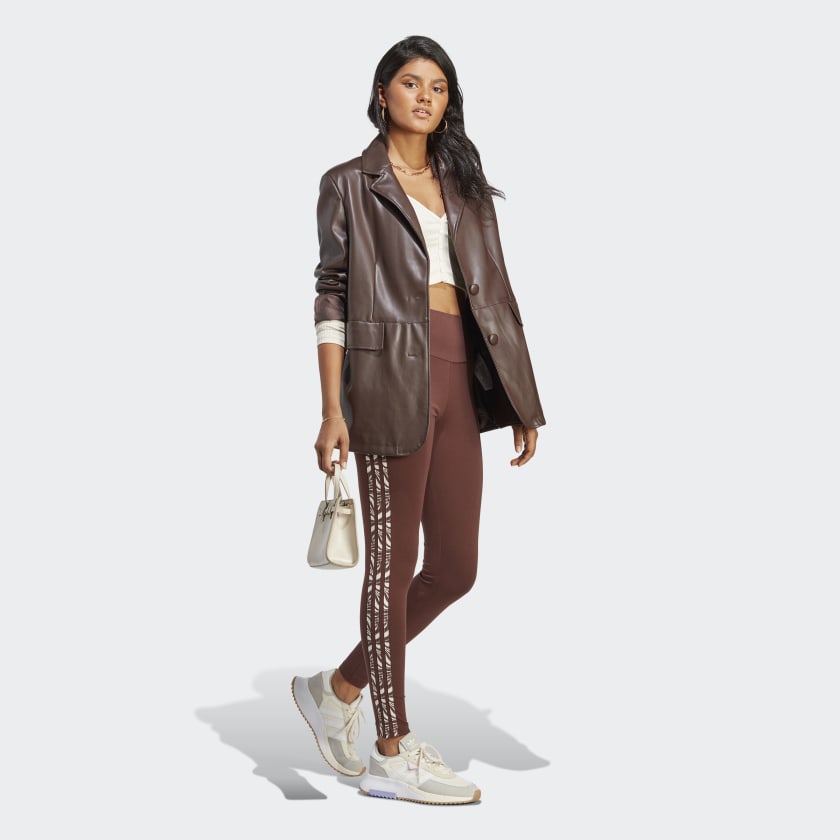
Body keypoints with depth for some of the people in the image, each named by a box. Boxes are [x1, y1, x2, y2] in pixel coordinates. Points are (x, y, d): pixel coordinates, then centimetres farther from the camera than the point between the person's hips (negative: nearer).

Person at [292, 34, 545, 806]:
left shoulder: (463, 187, 20)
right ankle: (393, 756, 8)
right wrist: (333, 411, -11)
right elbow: (331, 297, -2)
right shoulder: (351, 185, 5)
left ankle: (338, 689, 24)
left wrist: (521, 403, 11)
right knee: (393, 562, -2)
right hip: (390, 379, -6)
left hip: (458, 385, 6)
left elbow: (493, 295, 17)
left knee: (455, 567, 5)